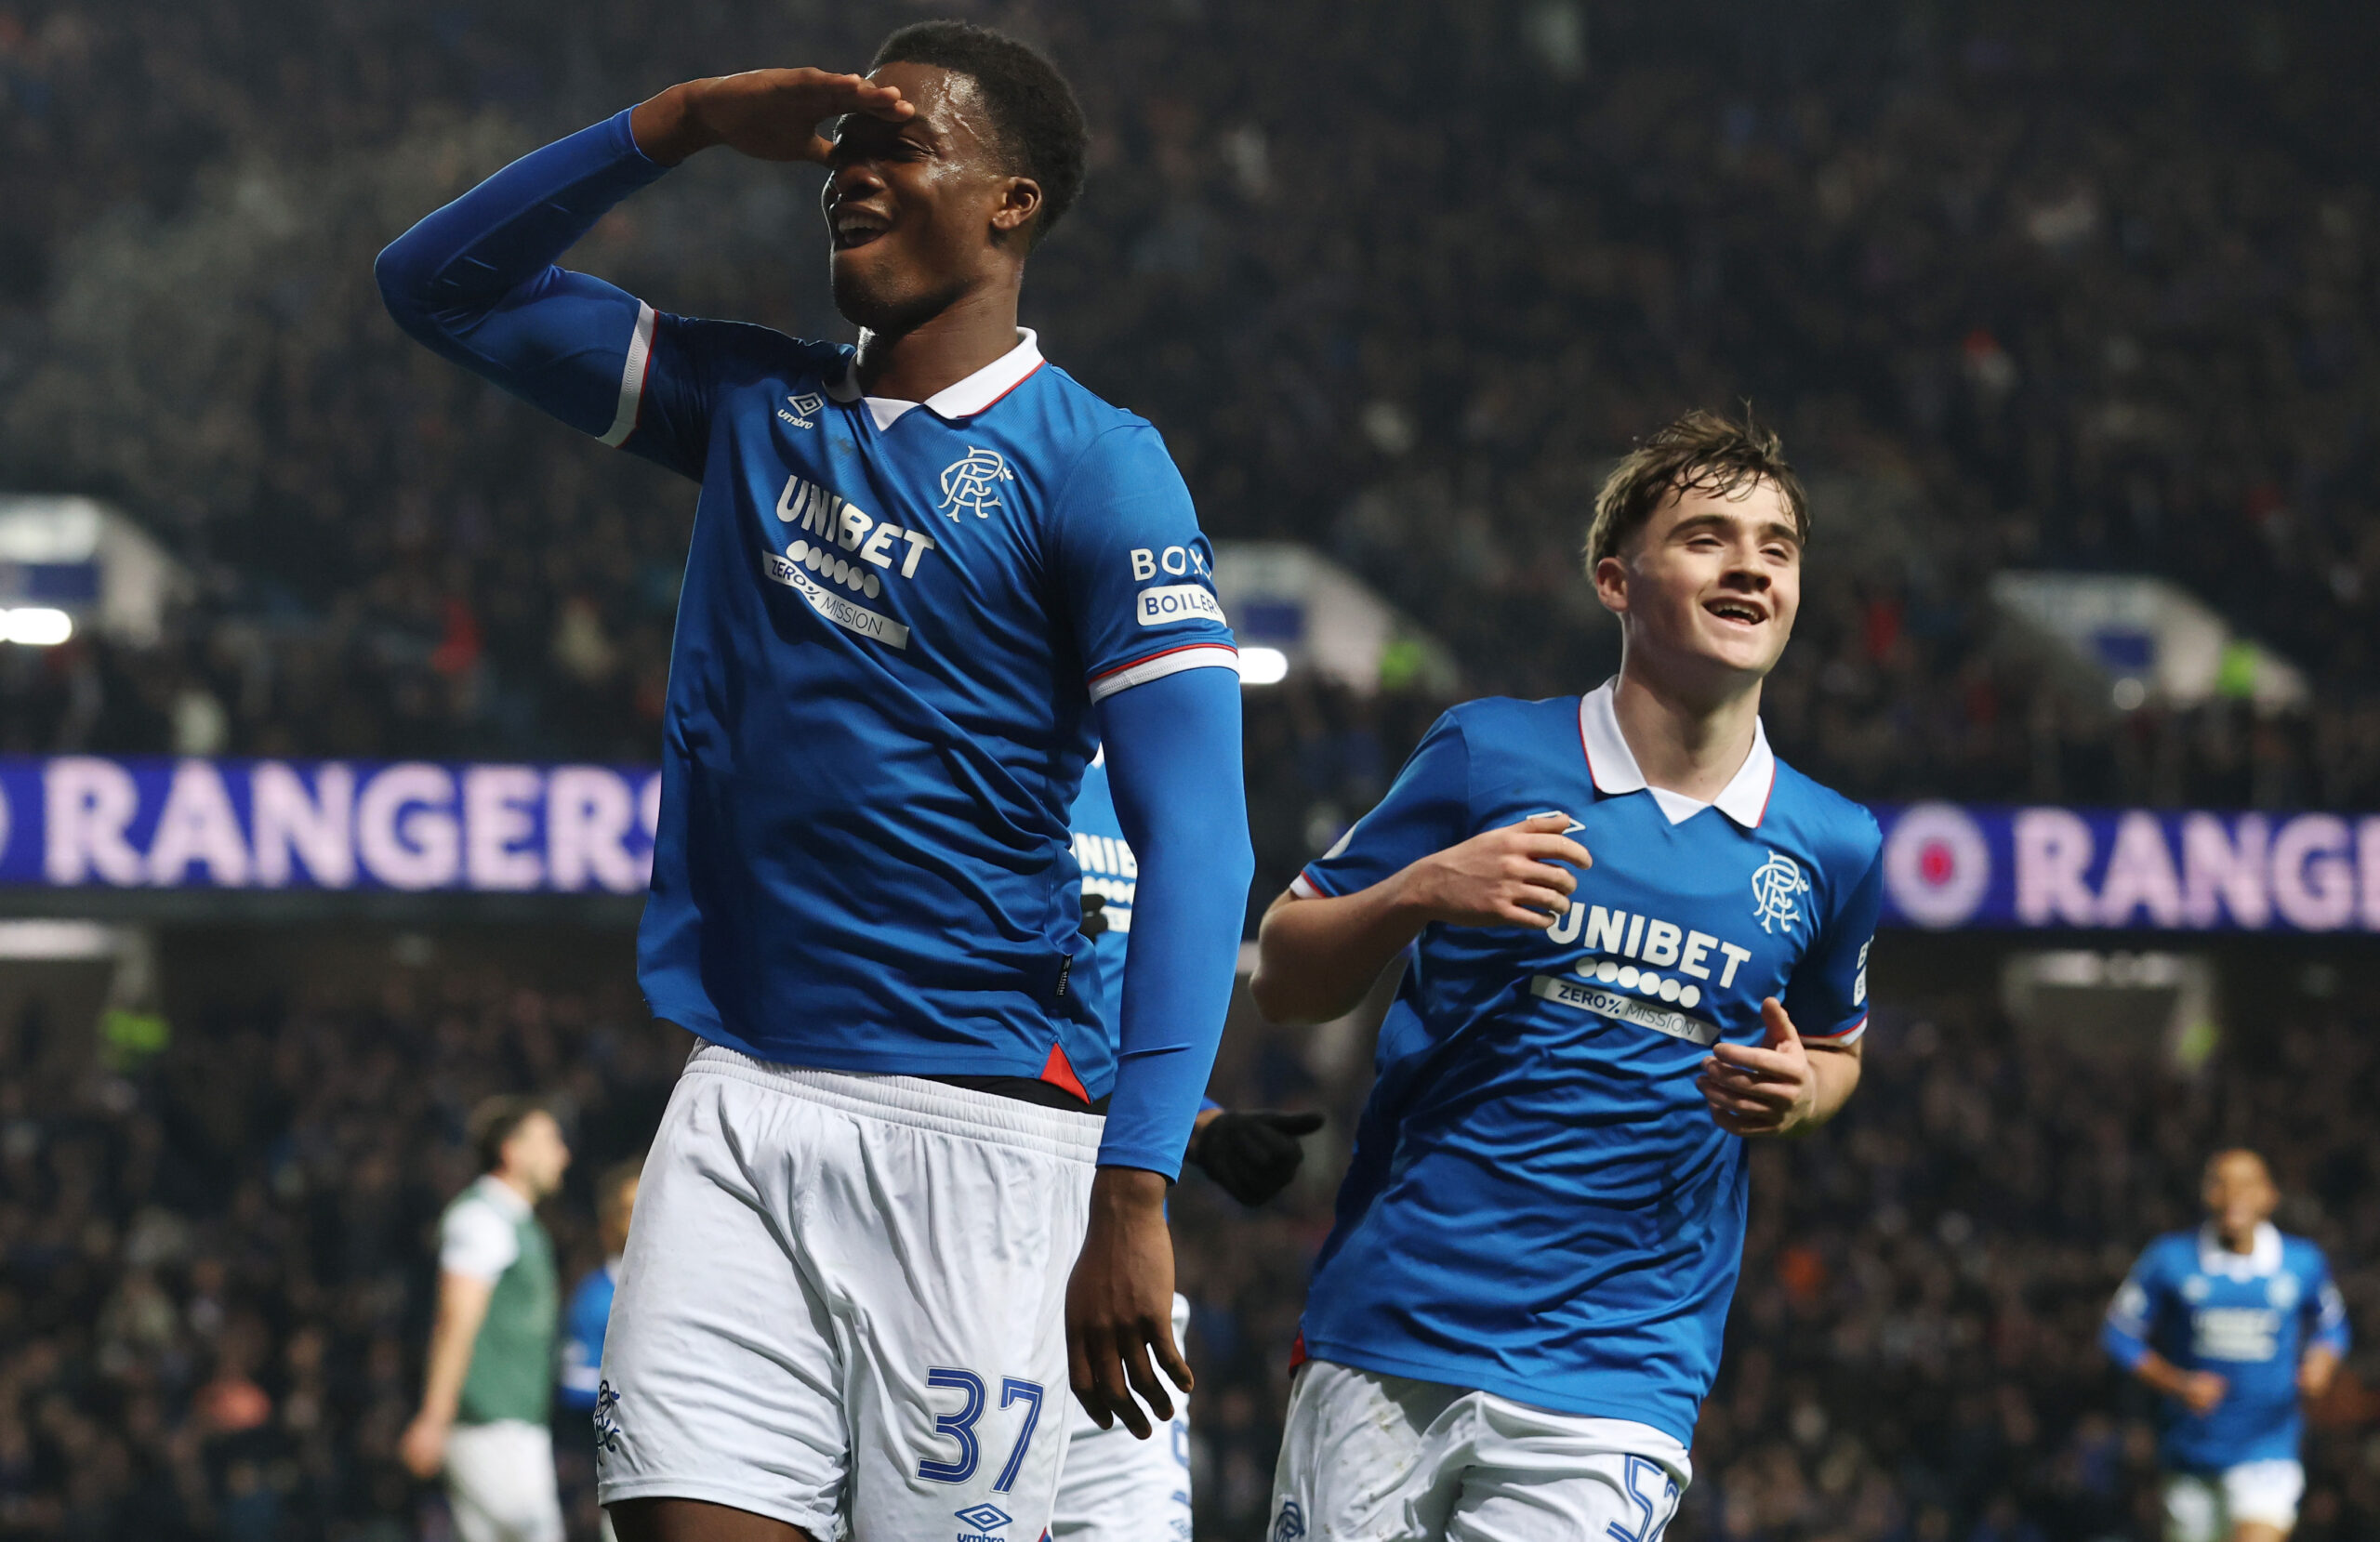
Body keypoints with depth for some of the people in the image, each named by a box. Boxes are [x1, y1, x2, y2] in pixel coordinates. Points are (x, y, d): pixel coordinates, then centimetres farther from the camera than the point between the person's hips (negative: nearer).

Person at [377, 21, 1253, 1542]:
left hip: (968, 1131, -5)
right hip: (740, 1102, 5)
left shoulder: (1092, 467, -5)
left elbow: (1197, 847, -12)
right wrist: (683, 121, 5)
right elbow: (441, 281, 20)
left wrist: (1132, 1195, -22)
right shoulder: (755, 402, 14)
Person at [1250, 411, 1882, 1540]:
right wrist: (1420, 893, -14)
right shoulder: (1488, 754, 0)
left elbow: (1836, 1048, 24)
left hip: (1612, 1381, 0)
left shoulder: (1828, 849, 6)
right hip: (1384, 1340, 0)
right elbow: (1284, 979, 5)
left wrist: (1797, 1095, 1)